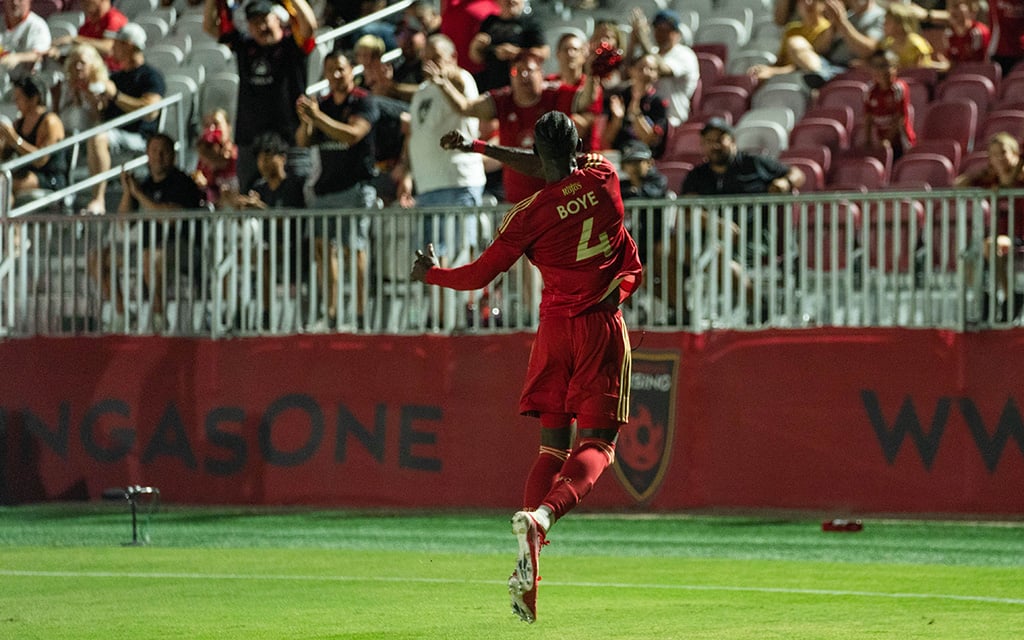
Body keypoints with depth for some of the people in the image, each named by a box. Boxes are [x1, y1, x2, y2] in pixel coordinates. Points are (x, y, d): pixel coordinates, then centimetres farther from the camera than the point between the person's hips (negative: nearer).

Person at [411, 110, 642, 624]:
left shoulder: (530, 215, -8)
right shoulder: (603, 177, -1)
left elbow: (478, 275, -3)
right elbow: (560, 169, 19)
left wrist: (430, 274, 17)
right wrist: (479, 148, 24)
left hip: (554, 331, 0)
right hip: (602, 328, 0)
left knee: (553, 445, 8)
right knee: (596, 444, -2)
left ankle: (528, 565, -6)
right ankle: (543, 514, -31)